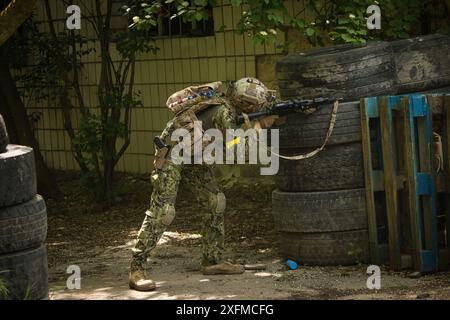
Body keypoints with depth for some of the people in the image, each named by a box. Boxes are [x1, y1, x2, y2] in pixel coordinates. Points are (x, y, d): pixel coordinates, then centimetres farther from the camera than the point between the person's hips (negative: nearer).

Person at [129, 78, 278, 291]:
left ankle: (212, 260, 14)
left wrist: (264, 121, -9)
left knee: (215, 202, 7)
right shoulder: (223, 111, -27)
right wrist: (261, 124, -20)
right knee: (162, 212, -15)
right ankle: (137, 270, -12)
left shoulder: (230, 105, 0)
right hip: (171, 154, -9)